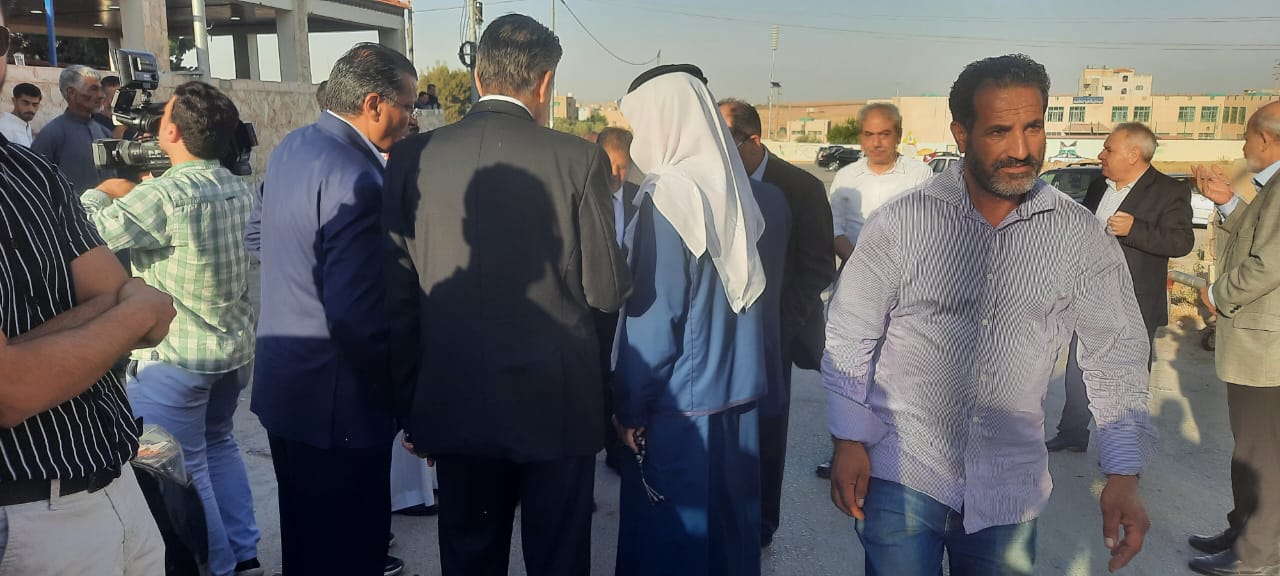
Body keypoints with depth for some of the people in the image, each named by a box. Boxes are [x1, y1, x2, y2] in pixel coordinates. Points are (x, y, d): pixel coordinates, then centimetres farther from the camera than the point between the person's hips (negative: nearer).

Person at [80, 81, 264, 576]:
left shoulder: (163, 195, -22)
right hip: (237, 346, 8)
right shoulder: (241, 189, 2)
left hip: (175, 355, -8)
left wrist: (102, 193, 3)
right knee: (217, 442, 24)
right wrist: (135, 194, 9)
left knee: (182, 470, 8)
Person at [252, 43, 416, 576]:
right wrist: (402, 388, -13)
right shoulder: (355, 179, -24)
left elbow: (262, 242, 18)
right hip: (334, 398, -10)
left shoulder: (290, 148, 6)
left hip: (284, 381, 10)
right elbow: (356, 314, -27)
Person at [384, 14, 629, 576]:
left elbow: (397, 297, -1)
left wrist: (409, 407, 8)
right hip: (555, 402, -2)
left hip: (456, 403, 3)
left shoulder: (412, 157, -3)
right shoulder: (578, 158, -11)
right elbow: (606, 290, -9)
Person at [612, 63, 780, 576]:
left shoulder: (669, 197, -16)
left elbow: (654, 316, -16)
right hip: (737, 393, 7)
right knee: (728, 524, 19)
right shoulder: (741, 192, 2)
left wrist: (630, 407, -8)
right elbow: (758, 293, 7)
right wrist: (745, 368, 16)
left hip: (679, 405, -7)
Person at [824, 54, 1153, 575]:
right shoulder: (901, 221, -10)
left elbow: (1115, 354, 2)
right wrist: (849, 441, -6)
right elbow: (850, 337, -4)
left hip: (1010, 488, 2)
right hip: (902, 474, -2)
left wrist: (1124, 474, -4)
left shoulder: (1080, 236, -5)